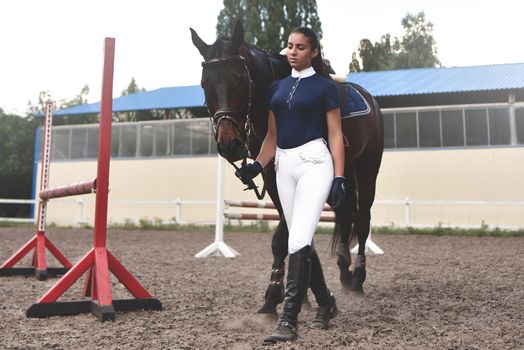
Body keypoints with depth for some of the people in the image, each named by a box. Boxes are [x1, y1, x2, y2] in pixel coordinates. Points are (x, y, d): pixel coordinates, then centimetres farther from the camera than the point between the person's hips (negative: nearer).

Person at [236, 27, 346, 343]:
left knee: (298, 240, -16)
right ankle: (327, 303, 31)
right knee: (302, 242, 12)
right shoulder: (277, 88, 15)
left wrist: (339, 178, -12)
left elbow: (335, 135, -4)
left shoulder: (325, 87, 0)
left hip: (314, 161, -6)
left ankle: (289, 321, -13)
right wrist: (257, 166, 2)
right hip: (284, 165, 7)